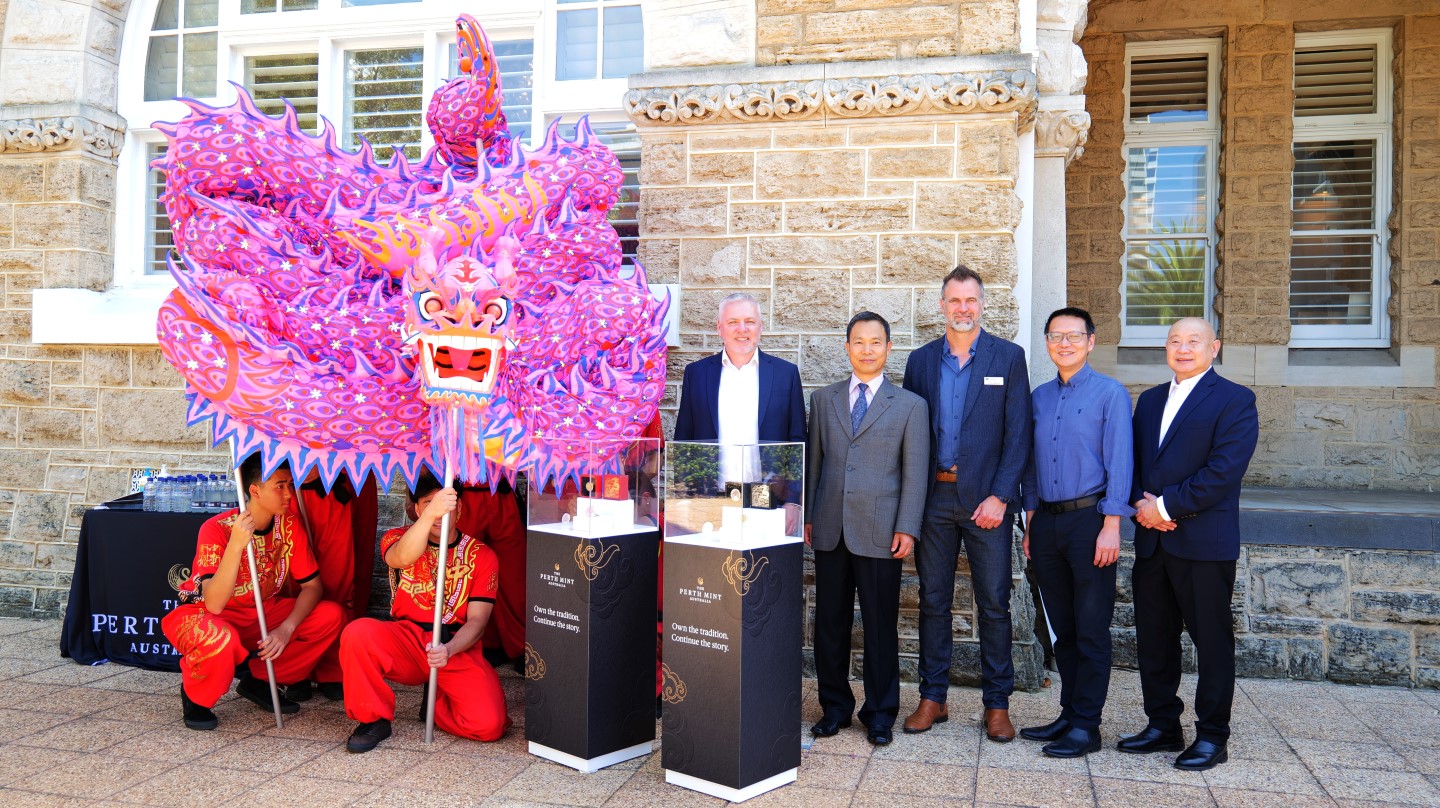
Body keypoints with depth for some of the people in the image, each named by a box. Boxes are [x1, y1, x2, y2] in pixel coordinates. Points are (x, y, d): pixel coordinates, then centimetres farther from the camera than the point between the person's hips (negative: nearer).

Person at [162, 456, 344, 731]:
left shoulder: (289, 524, -10)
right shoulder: (217, 528, -25)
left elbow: (312, 585, -7)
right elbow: (214, 604, -35)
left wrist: (286, 629, -24)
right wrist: (236, 544, -46)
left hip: (260, 613, 6)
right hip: (201, 615, -5)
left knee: (330, 616, -15)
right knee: (221, 640, -41)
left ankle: (258, 680, 3)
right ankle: (194, 695, -5)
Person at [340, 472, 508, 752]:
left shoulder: (481, 555, 4)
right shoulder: (399, 538, 3)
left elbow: (477, 620, -3)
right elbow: (400, 558, -25)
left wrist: (448, 650, -25)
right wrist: (430, 515, -44)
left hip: (458, 648, 0)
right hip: (405, 640, 0)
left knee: (488, 724, -23)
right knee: (357, 632, -31)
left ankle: (437, 700, 13)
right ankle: (374, 719, -7)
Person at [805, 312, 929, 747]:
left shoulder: (910, 405, 4)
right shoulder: (823, 399, 12)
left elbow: (915, 473, 0)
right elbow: (812, 461, 12)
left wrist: (907, 528, -7)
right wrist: (806, 516, 7)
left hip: (879, 532, -2)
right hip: (830, 530, 3)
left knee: (880, 626, 4)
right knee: (830, 623, 9)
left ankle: (880, 713, 18)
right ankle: (834, 706, 22)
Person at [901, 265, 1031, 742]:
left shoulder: (1008, 357, 2)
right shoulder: (921, 360, 9)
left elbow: (1018, 433, -3)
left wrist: (1001, 496, -11)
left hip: (986, 499, -2)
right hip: (933, 498, 2)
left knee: (993, 604, 4)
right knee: (933, 601, 9)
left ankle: (997, 704, 16)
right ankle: (932, 698, 20)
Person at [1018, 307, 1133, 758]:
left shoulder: (1110, 394, -3)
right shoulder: (1039, 397, 13)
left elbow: (1119, 463, -8)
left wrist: (1111, 527, -15)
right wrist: (1030, 525, 13)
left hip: (1088, 519, -5)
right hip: (1047, 522, 5)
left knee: (1091, 631, 0)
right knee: (1062, 629, 13)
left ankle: (1086, 726, 8)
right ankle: (1069, 714, 23)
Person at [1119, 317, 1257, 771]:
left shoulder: (1234, 400, -4)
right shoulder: (1150, 400, 17)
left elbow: (1224, 470, -15)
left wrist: (1166, 505, -15)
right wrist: (1141, 502, -5)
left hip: (1204, 541, -6)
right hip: (1152, 541, 6)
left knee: (1212, 640, 4)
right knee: (1153, 639, 12)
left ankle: (1211, 737, 17)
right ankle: (1163, 726, 26)